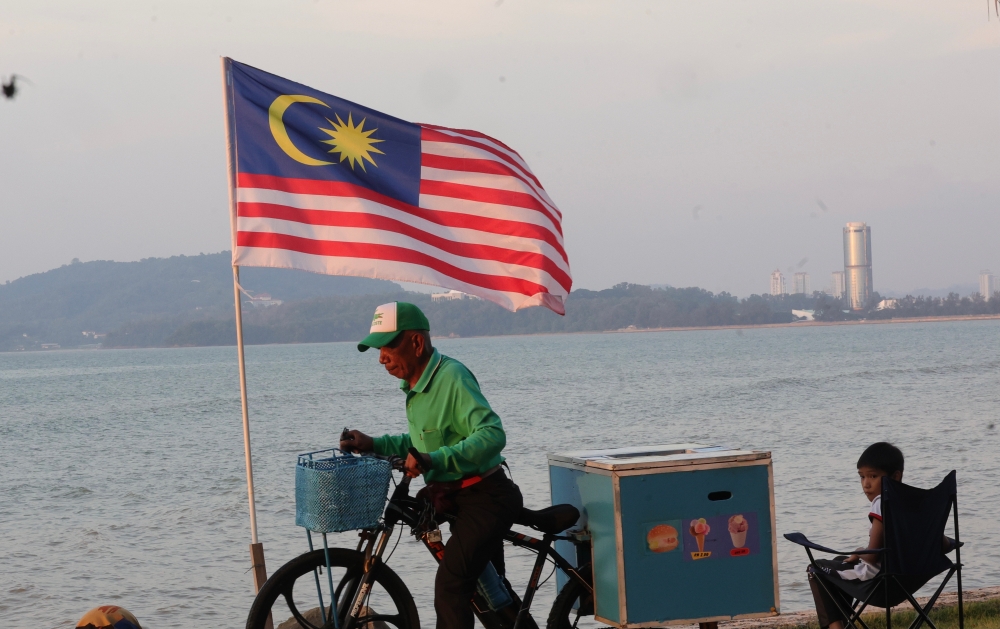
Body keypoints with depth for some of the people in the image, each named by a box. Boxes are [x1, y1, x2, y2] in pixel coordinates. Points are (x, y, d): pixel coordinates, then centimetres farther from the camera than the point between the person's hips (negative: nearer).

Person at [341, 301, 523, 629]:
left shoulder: (452, 377, -22)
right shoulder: (416, 383, 9)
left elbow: (492, 435, -32)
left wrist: (435, 460, -41)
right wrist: (373, 445, 5)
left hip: (483, 499, -10)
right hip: (462, 500, 10)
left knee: (450, 587, -19)